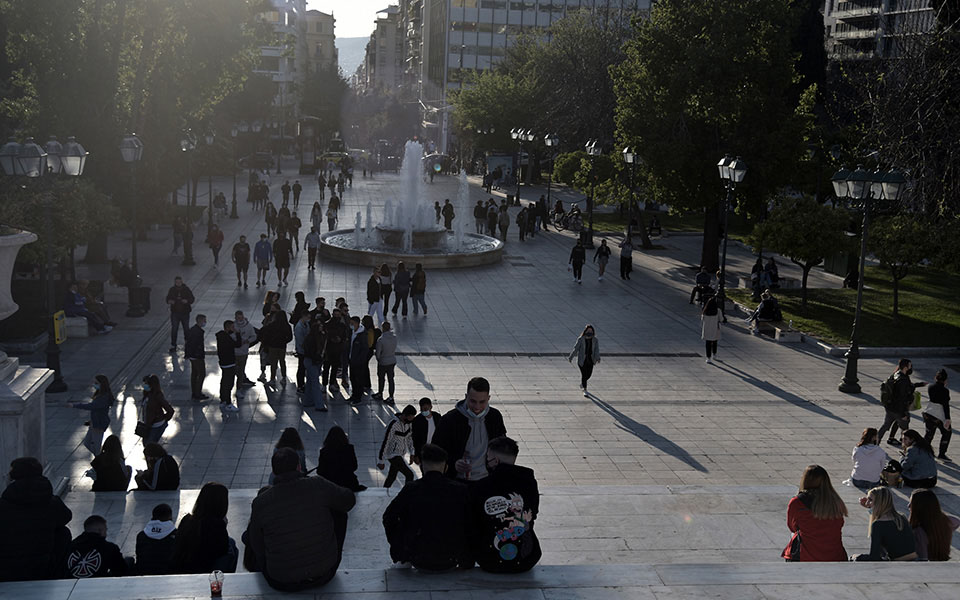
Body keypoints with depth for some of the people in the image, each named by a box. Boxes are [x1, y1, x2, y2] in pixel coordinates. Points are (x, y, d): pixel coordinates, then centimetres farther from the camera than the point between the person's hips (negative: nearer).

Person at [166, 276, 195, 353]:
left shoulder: (186, 289, -4)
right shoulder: (172, 290, 0)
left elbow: (192, 299, -2)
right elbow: (168, 299, 6)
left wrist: (187, 301, -23)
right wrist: (170, 301, -18)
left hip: (185, 312, 0)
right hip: (175, 312, 0)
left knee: (186, 328, 13)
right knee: (174, 329, -4)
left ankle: (187, 341, 39)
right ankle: (173, 345, 1)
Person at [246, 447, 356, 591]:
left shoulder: (260, 503, -14)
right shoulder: (318, 485, -14)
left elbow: (257, 544, 0)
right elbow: (349, 500, 5)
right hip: (325, 574, 0)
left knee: (253, 529, 23)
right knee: (339, 512, 20)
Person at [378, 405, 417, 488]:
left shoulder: (407, 423, -2)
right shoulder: (393, 425, -26)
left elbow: (409, 438, 15)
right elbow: (385, 443, -22)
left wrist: (411, 454, 15)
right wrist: (381, 461, -17)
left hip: (400, 455, 8)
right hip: (393, 455, -8)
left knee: (392, 477, 16)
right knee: (409, 475, -14)